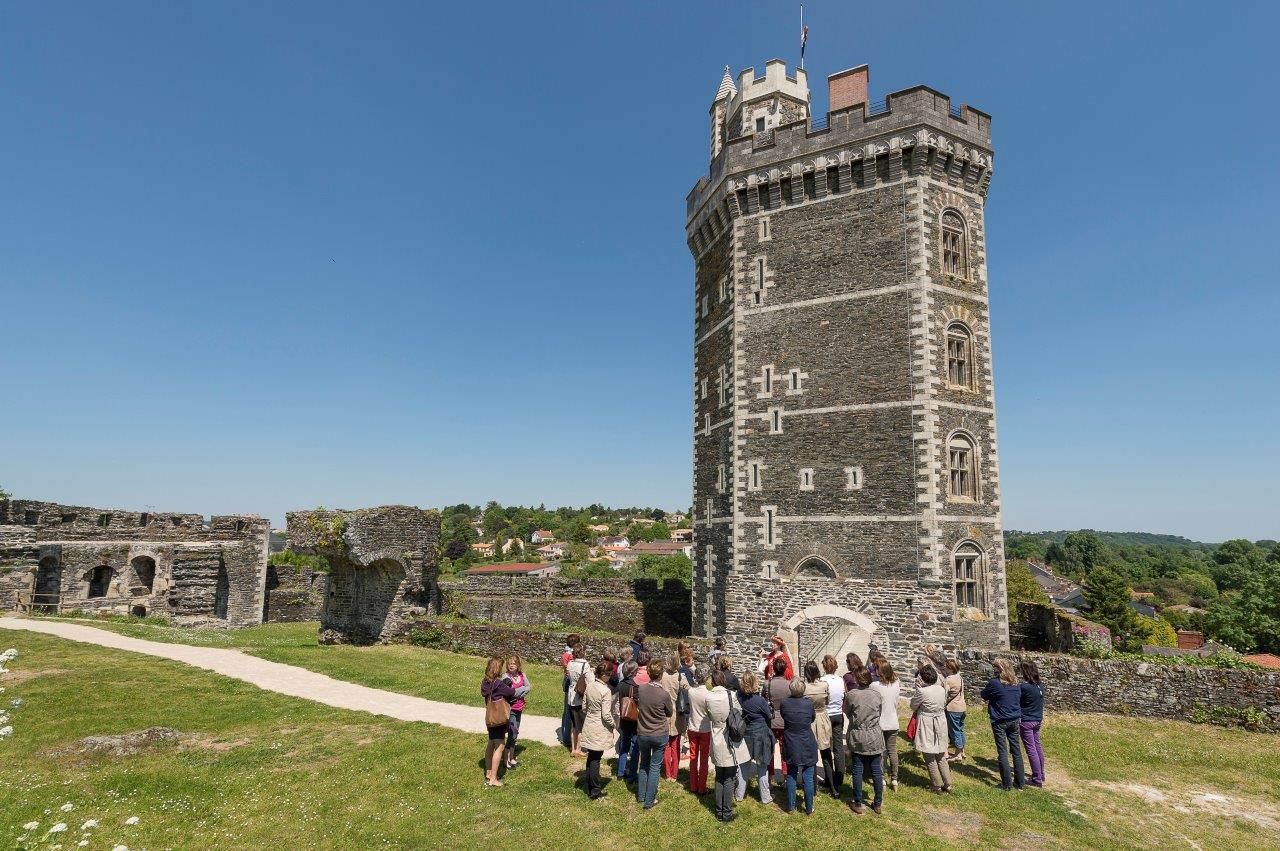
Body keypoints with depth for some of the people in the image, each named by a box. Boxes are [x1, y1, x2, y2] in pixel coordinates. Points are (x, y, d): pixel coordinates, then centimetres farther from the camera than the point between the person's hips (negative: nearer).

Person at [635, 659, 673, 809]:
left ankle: (641, 796, 32)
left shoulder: (640, 689, -14)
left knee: (644, 764, 22)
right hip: (660, 735, -3)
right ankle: (649, 801, 17)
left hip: (642, 733, 3)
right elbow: (670, 713, -4)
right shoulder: (665, 694, -22)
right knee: (655, 767, 11)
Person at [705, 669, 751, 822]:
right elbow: (739, 713, -4)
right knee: (730, 778, 8)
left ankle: (719, 811, 24)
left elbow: (709, 716, 4)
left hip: (717, 742, 3)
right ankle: (727, 813, 14)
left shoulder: (708, 697, -9)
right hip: (731, 741, -3)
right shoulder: (731, 695, -18)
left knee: (719, 777, 16)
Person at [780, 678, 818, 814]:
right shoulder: (809, 703, -17)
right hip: (807, 746, -1)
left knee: (791, 776, 15)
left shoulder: (785, 703, -15)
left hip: (791, 746, 1)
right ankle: (809, 808, 17)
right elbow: (812, 718, 2)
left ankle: (791, 807, 23)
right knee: (808, 778, 9)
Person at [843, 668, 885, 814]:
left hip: (857, 738, -2)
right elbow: (880, 713, 6)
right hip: (875, 738, 2)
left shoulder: (851, 694, -15)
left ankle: (859, 804, 17)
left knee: (858, 771, 8)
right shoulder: (878, 695, -6)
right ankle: (878, 804, 22)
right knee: (876, 771, 12)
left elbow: (846, 711, -1)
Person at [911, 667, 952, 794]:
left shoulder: (922, 691, -23)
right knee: (941, 756, 20)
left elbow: (913, 706, -8)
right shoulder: (942, 689, -5)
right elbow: (944, 705, 9)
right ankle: (947, 784, 25)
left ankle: (938, 786, 15)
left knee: (930, 758, 9)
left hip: (927, 727, -6)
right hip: (940, 725, 6)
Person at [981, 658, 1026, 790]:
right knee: (1016, 750, 13)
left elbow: (984, 696, -2)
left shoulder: (995, 683, -16)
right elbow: (1019, 699, 15)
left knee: (1003, 752, 2)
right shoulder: (1015, 683, 3)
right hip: (1015, 720, 6)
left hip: (999, 721, -5)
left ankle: (1006, 784, 6)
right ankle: (1020, 782, 21)